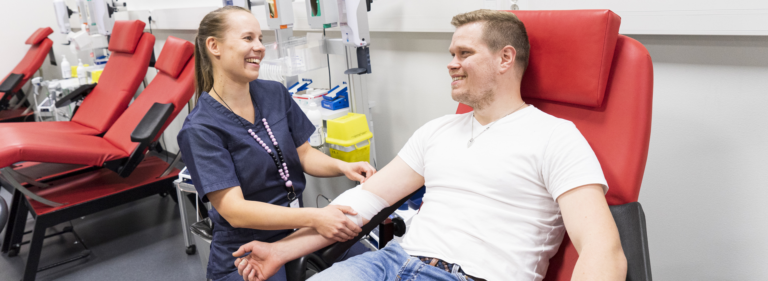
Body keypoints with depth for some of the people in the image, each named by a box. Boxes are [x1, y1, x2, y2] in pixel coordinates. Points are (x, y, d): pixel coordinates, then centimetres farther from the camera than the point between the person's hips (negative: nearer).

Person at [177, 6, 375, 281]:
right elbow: (235, 211, -21)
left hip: (297, 231, 5)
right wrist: (313, 217, -31)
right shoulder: (200, 129, -15)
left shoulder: (275, 93, 2)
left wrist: (342, 167, -11)